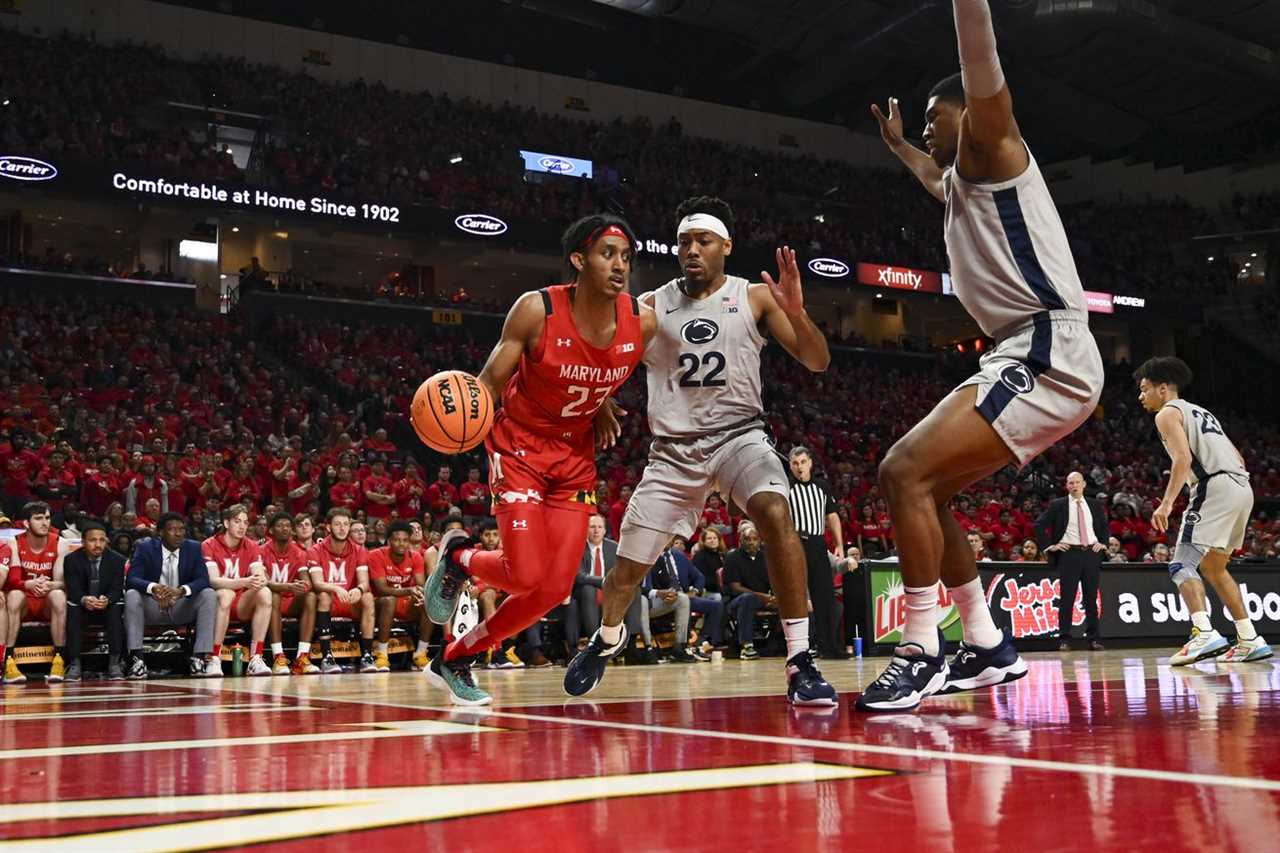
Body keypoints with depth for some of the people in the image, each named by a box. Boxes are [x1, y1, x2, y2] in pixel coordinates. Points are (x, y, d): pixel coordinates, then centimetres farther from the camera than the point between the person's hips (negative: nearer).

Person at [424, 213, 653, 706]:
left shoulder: (643, 322, -12)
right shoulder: (536, 310, -21)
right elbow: (491, 379, -15)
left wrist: (599, 405, 6)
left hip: (576, 456, 4)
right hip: (520, 445, -4)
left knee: (555, 589, -2)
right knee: (526, 575, -16)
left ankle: (454, 661, 17)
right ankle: (458, 555, 19)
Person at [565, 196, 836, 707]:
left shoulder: (755, 298, -1)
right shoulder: (650, 307, 3)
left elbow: (817, 362, -6)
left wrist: (795, 312, -25)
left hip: (739, 434, -2)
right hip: (674, 448, 2)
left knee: (776, 515, -32)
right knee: (629, 565, 6)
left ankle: (800, 663, -25)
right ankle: (607, 637, 40)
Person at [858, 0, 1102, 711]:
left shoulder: (988, 145, 0)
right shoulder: (962, 177, 26)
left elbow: (981, 58, -19)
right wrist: (896, 144, 63)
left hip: (1049, 354, -11)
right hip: (1026, 358, 11)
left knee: (909, 472, -20)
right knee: (913, 480, 14)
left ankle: (922, 653, -14)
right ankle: (988, 647, 18)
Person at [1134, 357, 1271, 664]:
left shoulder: (1168, 413, 3)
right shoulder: (1200, 412, 29)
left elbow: (1183, 458, -14)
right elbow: (1239, 459, 27)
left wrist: (1167, 502, -19)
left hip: (1215, 487, -9)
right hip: (1243, 487, 9)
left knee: (1183, 564, -10)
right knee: (1213, 567, 20)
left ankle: (1205, 634, -28)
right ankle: (1250, 640, 18)